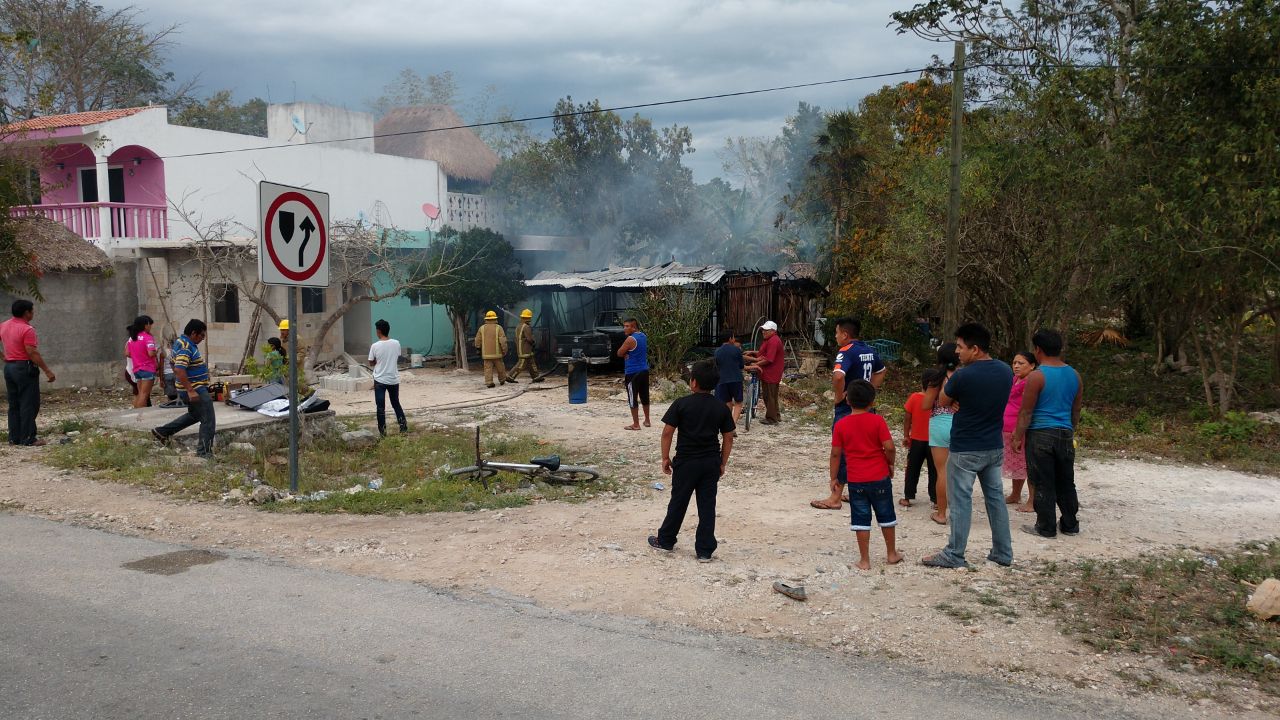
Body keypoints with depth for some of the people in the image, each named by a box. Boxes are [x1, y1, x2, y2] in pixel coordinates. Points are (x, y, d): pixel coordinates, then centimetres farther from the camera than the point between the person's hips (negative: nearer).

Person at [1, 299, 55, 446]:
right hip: (25, 368, -8)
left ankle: (14, 438, 14)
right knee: (29, 405, -3)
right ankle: (28, 438, -2)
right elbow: (32, 353, -20)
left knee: (14, 405, 12)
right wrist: (47, 371, -18)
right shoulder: (27, 329, -16)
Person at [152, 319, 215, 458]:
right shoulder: (185, 348, -23)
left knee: (194, 415, 27)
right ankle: (204, 453, 2)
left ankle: (162, 432, 30)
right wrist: (190, 391, -30)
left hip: (196, 388, 11)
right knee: (208, 420, -4)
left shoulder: (182, 342, 10)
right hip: (195, 390, -11)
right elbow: (179, 370, -31)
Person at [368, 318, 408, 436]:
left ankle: (382, 430, 6)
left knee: (381, 406, 5)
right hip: (394, 379, 3)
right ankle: (403, 425, 16)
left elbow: (371, 363, -1)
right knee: (396, 403, 19)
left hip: (380, 380, -3)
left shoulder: (375, 346, -13)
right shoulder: (396, 343, -5)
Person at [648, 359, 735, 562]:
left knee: (678, 503, 12)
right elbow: (728, 438, 3)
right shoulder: (721, 408, 0)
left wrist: (665, 458, 1)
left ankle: (665, 540, 28)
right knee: (707, 505, 6)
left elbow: (667, 432, -9)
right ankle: (705, 551, 9)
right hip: (711, 462, 2)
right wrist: (722, 463, 12)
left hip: (686, 462, -2)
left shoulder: (681, 404, -9)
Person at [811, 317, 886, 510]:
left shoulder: (846, 352, -17)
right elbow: (880, 373, 25)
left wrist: (839, 397, -19)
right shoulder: (870, 351, 9)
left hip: (847, 408, -8)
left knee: (841, 451, -3)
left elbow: (838, 376, -35)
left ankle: (835, 498, 1)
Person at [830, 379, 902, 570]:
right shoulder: (878, 421, -8)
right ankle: (891, 554, 30)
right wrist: (890, 464, 5)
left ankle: (864, 560, 9)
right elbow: (889, 447, -14)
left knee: (861, 519, 6)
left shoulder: (841, 425, -5)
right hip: (880, 477, 0)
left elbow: (836, 454, -4)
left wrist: (834, 478, 5)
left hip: (856, 480, 0)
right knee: (886, 515, 17)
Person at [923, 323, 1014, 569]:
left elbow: (943, 400, -3)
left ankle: (954, 555, 7)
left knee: (961, 501, 1)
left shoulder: (963, 376, -21)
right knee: (996, 497, 14)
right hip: (994, 447, 7)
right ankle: (1003, 553, 20)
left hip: (965, 449, -6)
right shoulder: (1006, 371, 0)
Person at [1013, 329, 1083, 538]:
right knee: (1066, 482, 16)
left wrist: (1018, 437, -5)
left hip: (1040, 435, -6)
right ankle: (1070, 524, 24)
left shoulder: (1036, 376, -13)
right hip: (1065, 435, 6)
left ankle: (1046, 527, 6)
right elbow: (1076, 410, 15)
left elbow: (1026, 412, -12)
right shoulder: (1074, 375, 7)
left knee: (1043, 484, 1)